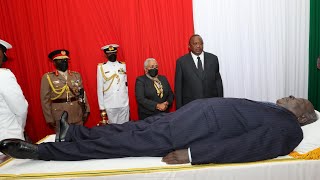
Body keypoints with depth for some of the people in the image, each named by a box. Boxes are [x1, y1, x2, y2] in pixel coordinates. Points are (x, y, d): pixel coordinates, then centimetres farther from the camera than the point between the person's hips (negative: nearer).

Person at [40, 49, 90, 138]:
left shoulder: (76, 75, 9)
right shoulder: (47, 77, 0)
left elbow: (82, 94, 9)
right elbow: (45, 100, -2)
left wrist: (86, 111, 4)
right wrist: (49, 119, -5)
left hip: (78, 117, 3)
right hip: (60, 119, -3)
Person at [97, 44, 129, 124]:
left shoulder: (123, 65, 6)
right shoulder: (101, 67, -1)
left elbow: (125, 84, 9)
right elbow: (100, 89, 1)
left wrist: (127, 100, 8)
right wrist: (101, 106, -1)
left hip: (124, 104, 2)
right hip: (110, 105, -2)